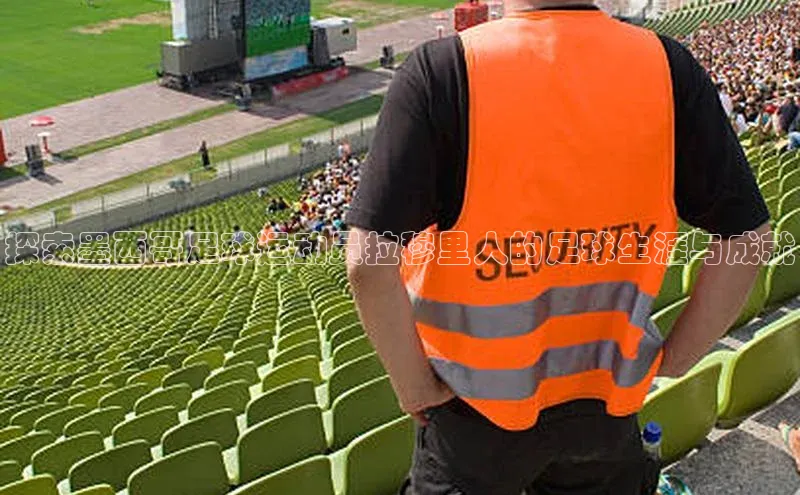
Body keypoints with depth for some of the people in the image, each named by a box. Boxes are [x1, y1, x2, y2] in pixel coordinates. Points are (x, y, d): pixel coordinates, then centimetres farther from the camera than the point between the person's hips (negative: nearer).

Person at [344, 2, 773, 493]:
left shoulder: (441, 71, -23)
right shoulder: (669, 67, -12)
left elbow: (370, 263, -27)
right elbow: (746, 238, -7)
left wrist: (415, 389, -11)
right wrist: (672, 361, 3)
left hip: (477, 400, -2)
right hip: (609, 398, 3)